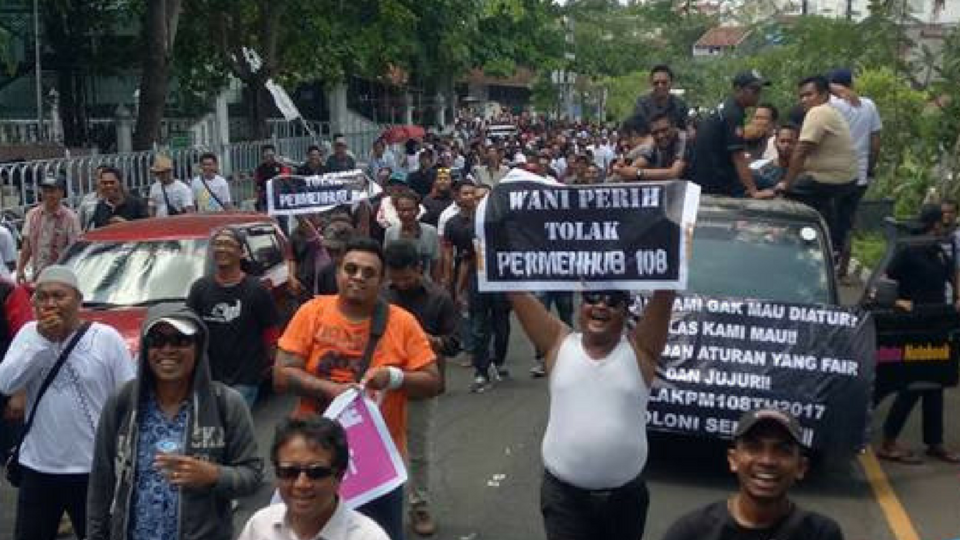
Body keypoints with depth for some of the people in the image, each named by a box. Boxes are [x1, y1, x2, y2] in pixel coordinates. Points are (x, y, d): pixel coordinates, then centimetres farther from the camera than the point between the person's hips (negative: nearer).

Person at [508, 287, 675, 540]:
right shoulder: (559, 344, 0)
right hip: (564, 493, -1)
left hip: (625, 494, 1)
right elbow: (518, 292, -4)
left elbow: (665, 294, -12)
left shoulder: (639, 348, -3)